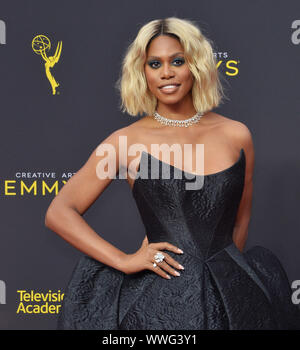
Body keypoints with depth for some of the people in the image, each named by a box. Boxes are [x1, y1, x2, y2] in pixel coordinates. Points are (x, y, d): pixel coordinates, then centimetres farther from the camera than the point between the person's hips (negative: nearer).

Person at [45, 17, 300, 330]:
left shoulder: (236, 135, 4)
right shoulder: (127, 142, -2)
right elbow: (58, 213, -2)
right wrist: (123, 260, -9)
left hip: (231, 293, 2)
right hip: (159, 298, -2)